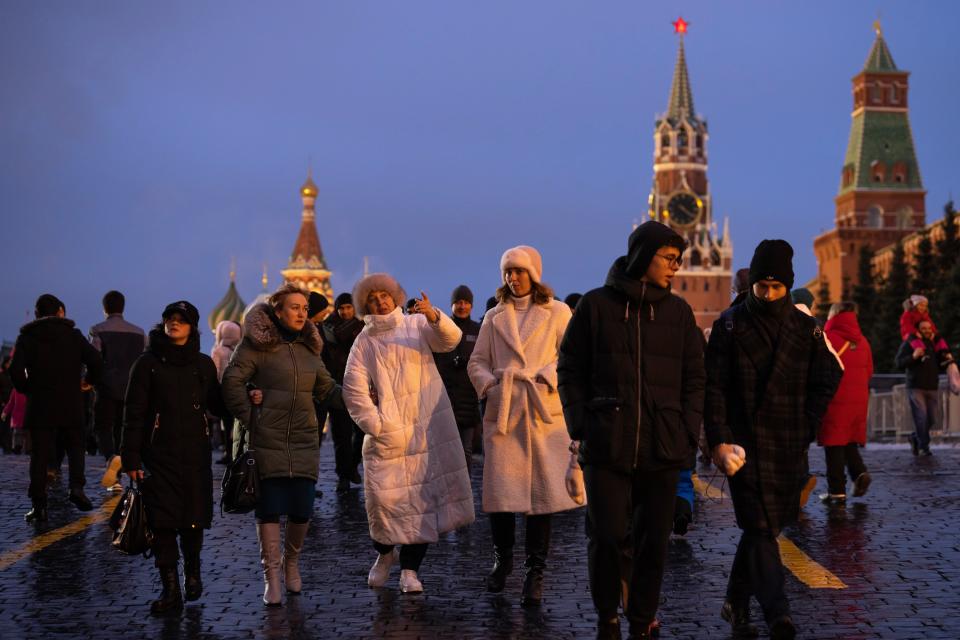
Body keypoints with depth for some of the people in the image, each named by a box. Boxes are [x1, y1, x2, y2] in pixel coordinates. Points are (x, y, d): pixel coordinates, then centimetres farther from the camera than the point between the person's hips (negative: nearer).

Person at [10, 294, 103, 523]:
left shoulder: (27, 337, 2)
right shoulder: (73, 334, 3)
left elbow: (16, 370, -10)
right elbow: (96, 362, -6)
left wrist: (27, 390, 6)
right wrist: (89, 382, 12)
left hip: (40, 406, 0)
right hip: (71, 405, 0)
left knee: (40, 454, 4)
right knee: (75, 446, 16)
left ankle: (38, 505, 0)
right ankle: (77, 487, -5)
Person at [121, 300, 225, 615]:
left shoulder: (203, 364, 9)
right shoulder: (148, 363, 1)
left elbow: (217, 405, 13)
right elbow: (134, 412, -1)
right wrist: (131, 458, -7)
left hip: (196, 453, 2)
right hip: (159, 454, -2)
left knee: (194, 517, 5)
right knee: (163, 520, -5)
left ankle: (192, 572, 30)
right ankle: (170, 589, 2)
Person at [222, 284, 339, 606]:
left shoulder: (309, 347, 15)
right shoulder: (257, 343, -3)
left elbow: (327, 389, 19)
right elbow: (232, 381, -5)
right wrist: (248, 418, -9)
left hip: (304, 442, 5)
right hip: (267, 442, -4)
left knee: (302, 510, 3)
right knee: (270, 509, -2)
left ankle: (292, 562, 28)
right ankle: (272, 576, 8)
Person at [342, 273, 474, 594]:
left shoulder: (417, 325, 8)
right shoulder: (364, 342, 6)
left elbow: (449, 339, -10)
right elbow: (354, 389, 0)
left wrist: (433, 316, -29)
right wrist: (374, 425, -8)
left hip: (427, 428, 0)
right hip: (388, 435, 0)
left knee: (424, 496, -2)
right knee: (384, 496, -4)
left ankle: (410, 568, 7)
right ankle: (384, 552, 25)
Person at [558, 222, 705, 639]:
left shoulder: (679, 311, 11)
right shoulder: (596, 305, 3)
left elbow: (693, 378, 12)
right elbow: (571, 370, 5)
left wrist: (688, 433, 2)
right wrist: (582, 426, -3)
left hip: (662, 448, 2)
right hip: (607, 446, -2)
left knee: (654, 540, 5)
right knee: (608, 535, -2)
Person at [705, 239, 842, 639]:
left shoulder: (804, 327, 7)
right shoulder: (730, 325, -1)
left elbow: (827, 379, 15)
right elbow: (713, 387, -4)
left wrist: (807, 426, 5)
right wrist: (718, 441, -12)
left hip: (789, 445, 4)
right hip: (745, 442, -4)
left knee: (762, 526, 10)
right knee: (761, 527, -11)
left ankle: (736, 603, 24)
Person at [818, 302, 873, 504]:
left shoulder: (830, 338, -11)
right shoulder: (862, 341, 8)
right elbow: (869, 371, 12)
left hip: (834, 398, -6)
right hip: (858, 399, 6)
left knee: (833, 444, 0)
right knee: (849, 442, 19)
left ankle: (837, 491, 1)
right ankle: (859, 472, -2)